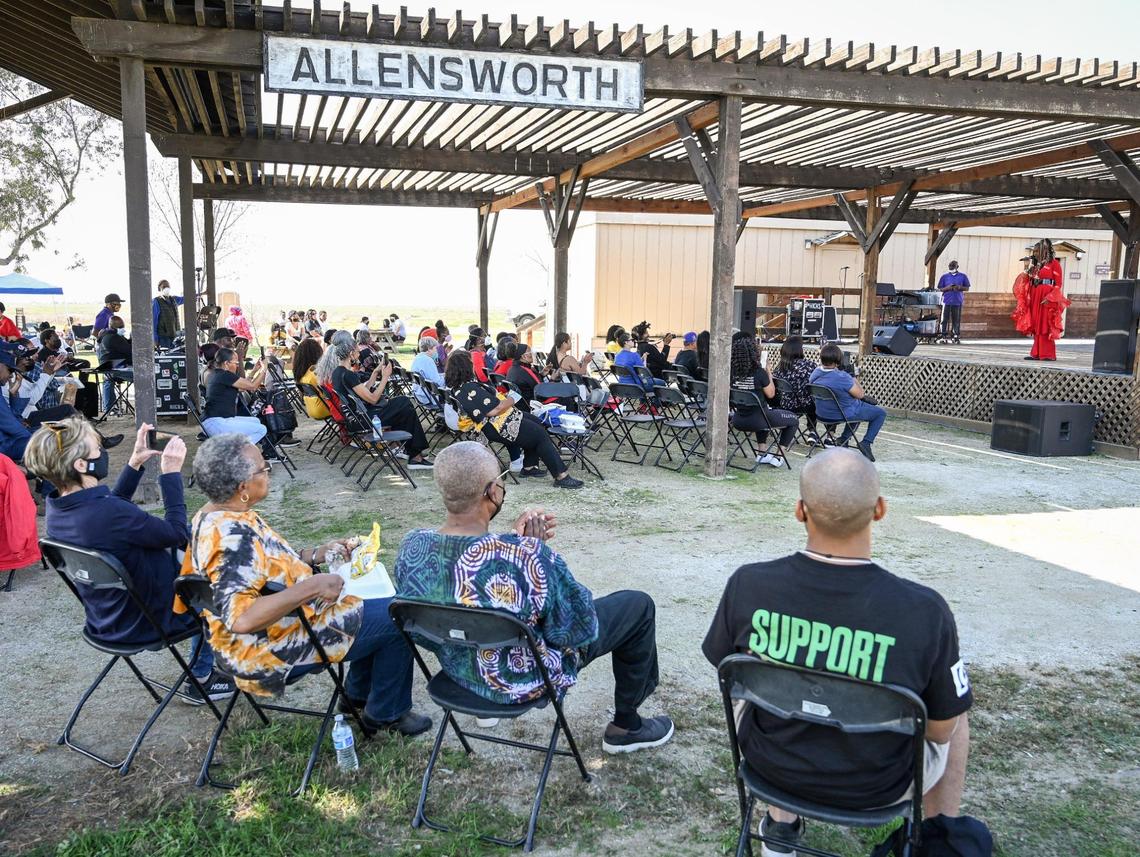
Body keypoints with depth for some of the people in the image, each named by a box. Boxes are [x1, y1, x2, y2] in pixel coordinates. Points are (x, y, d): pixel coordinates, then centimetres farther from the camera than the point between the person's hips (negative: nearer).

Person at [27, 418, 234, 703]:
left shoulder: (57, 507, -9)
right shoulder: (110, 514, -36)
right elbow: (176, 532, -20)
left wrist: (135, 463, 5)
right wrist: (171, 473, -15)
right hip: (149, 621, -8)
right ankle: (201, 678, 30)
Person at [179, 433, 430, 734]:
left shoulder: (212, 516, 0)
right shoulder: (232, 536, -31)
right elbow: (241, 618, -40)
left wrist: (317, 554, 4)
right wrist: (312, 587, -36)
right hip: (271, 650, -10)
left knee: (379, 604, 20)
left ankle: (358, 694, 32)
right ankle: (387, 714, 14)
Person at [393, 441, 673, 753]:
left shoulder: (412, 547, -18)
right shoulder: (526, 556, -37)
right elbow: (580, 630, -21)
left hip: (457, 670, 6)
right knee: (638, 605, 11)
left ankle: (488, 701, 42)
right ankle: (626, 726, 30)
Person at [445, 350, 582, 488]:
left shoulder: (456, 387, 4)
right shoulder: (469, 389, -28)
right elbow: (493, 410, -30)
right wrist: (509, 401, -12)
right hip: (499, 426, -12)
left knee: (535, 423, 20)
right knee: (540, 435, -5)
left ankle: (529, 467, 24)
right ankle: (562, 476, -3)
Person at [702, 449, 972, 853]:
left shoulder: (747, 584, -23)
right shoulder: (925, 611, -29)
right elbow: (940, 729, -14)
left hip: (770, 765, 2)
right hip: (874, 789, -1)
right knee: (957, 724, 28)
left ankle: (780, 824, 37)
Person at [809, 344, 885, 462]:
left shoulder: (815, 373, -11)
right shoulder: (842, 377, -31)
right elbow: (860, 394, -18)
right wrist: (854, 381, -5)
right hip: (843, 414, -7)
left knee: (857, 408, 35)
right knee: (881, 413, 12)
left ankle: (843, 439, 30)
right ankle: (866, 443, 3)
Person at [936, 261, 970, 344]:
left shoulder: (963, 276, 9)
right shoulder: (944, 277, 10)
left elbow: (967, 288, 10)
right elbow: (940, 289, 8)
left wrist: (959, 287, -10)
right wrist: (947, 288, -11)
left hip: (957, 301, 0)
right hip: (947, 301, 0)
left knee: (956, 320, 1)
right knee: (945, 319, -5)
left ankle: (956, 337, 6)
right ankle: (944, 336, -2)